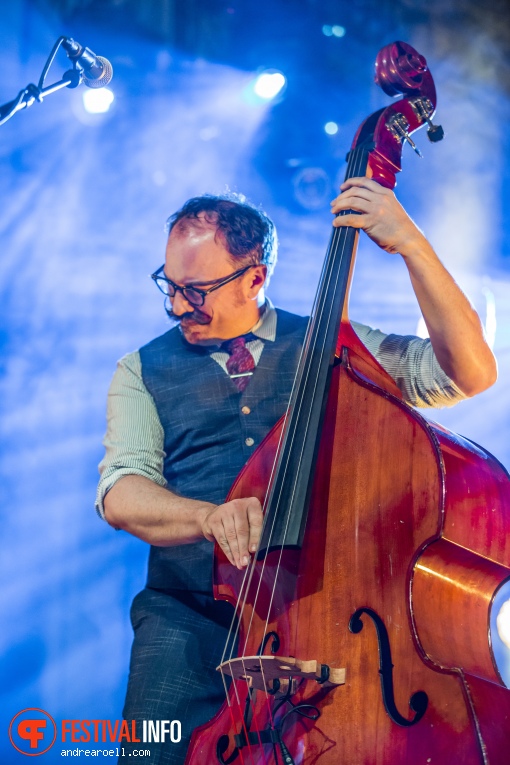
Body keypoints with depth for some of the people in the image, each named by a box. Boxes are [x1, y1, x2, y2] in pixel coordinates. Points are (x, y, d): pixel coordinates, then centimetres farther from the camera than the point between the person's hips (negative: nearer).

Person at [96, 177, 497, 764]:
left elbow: (470, 371, 0)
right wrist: (209, 516, -24)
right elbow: (121, 494, -2)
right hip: (194, 612, 0)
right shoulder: (144, 371, 13)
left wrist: (410, 243, -7)